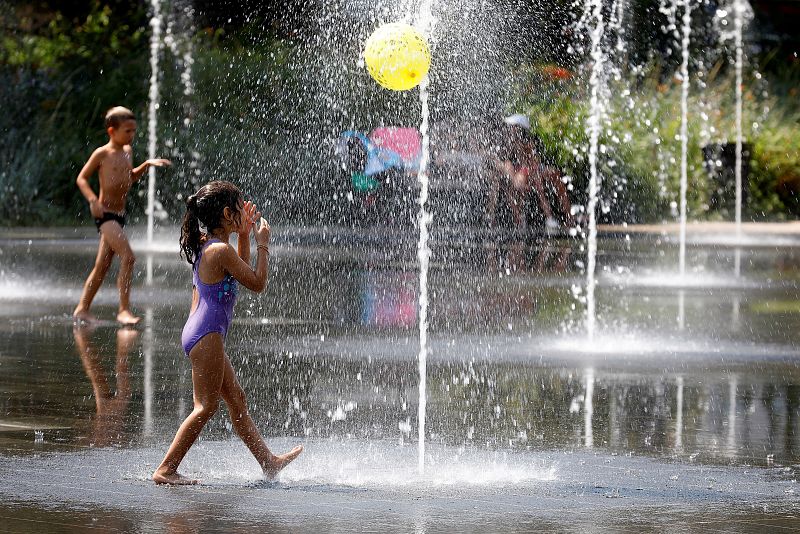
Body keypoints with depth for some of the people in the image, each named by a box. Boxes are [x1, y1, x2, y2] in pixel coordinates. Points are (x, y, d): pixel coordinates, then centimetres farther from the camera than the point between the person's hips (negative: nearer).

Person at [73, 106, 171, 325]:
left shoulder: (127, 151, 13)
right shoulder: (102, 153, -8)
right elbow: (81, 178, -5)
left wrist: (146, 165, 15)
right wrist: (93, 200, -19)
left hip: (119, 215, 8)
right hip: (105, 214, -8)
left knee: (103, 266, 12)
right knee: (127, 257, -21)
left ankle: (82, 309, 21)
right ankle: (124, 309, -20)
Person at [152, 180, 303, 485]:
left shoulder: (206, 245, 12)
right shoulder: (220, 250, -17)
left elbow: (240, 274, 28)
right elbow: (257, 284, -12)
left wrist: (245, 236, 21)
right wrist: (262, 244, -3)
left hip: (199, 334, 11)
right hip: (207, 336, -11)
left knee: (236, 399, 17)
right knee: (205, 407, -8)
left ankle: (268, 463, 27)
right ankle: (166, 469, -10)